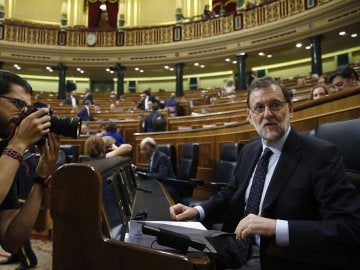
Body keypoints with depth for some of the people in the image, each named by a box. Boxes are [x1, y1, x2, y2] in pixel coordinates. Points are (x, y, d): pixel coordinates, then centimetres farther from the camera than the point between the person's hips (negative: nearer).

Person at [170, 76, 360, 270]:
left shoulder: (320, 154, -15)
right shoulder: (248, 151, 7)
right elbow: (231, 193, 18)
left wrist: (276, 227, -31)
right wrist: (198, 211, 0)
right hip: (237, 252, 6)